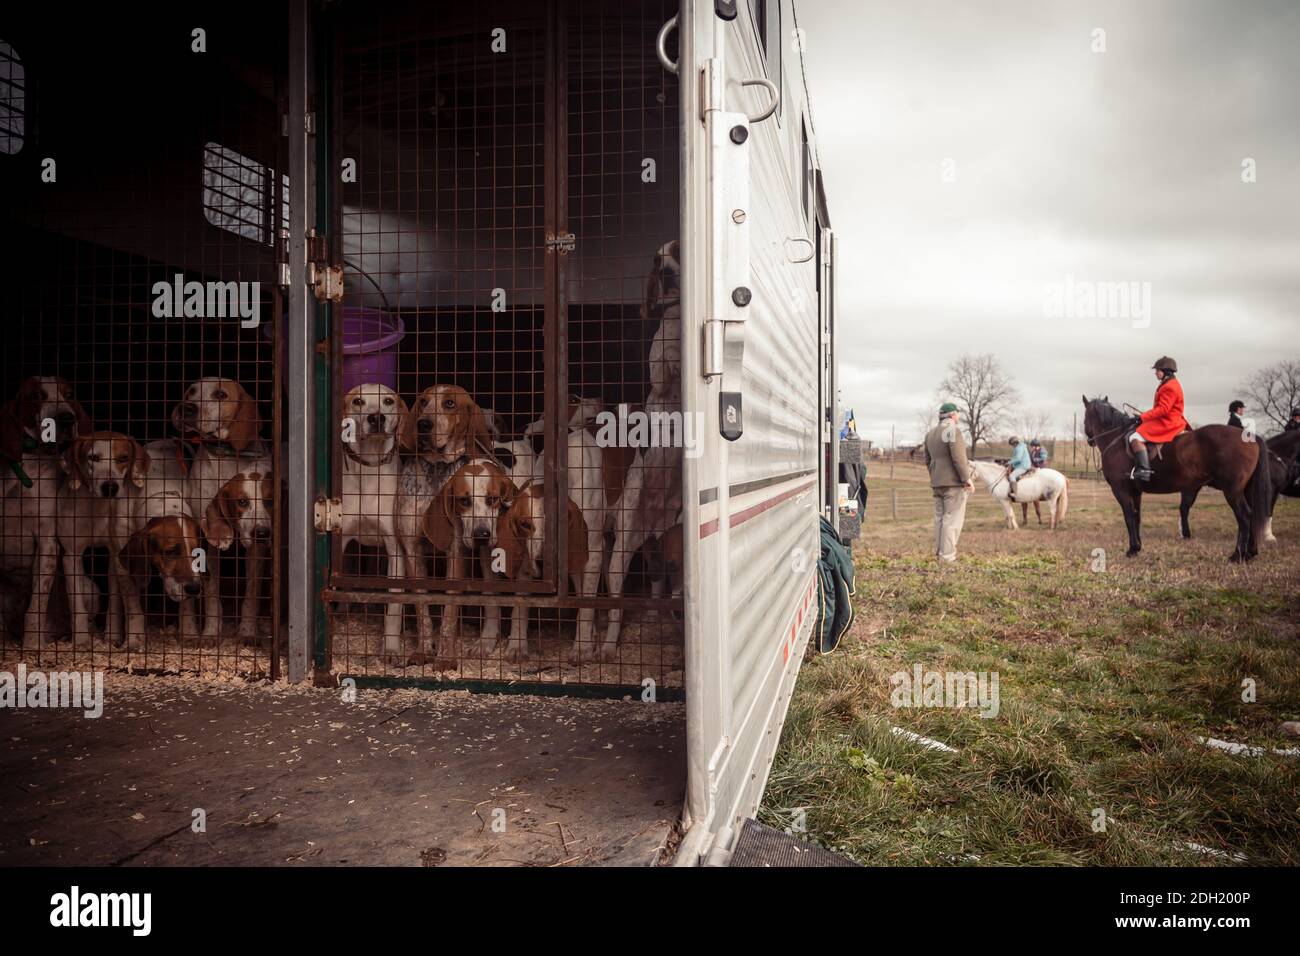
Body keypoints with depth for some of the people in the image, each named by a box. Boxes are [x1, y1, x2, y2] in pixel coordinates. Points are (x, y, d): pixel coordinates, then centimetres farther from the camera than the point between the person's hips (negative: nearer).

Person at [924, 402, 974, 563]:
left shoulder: (930, 434, 12)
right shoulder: (953, 430, -12)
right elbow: (958, 458, -19)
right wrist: (967, 479, -15)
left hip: (936, 483, 8)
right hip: (954, 482, -8)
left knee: (940, 518, 13)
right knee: (953, 519, -5)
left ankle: (938, 553, 16)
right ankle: (948, 556, -7)